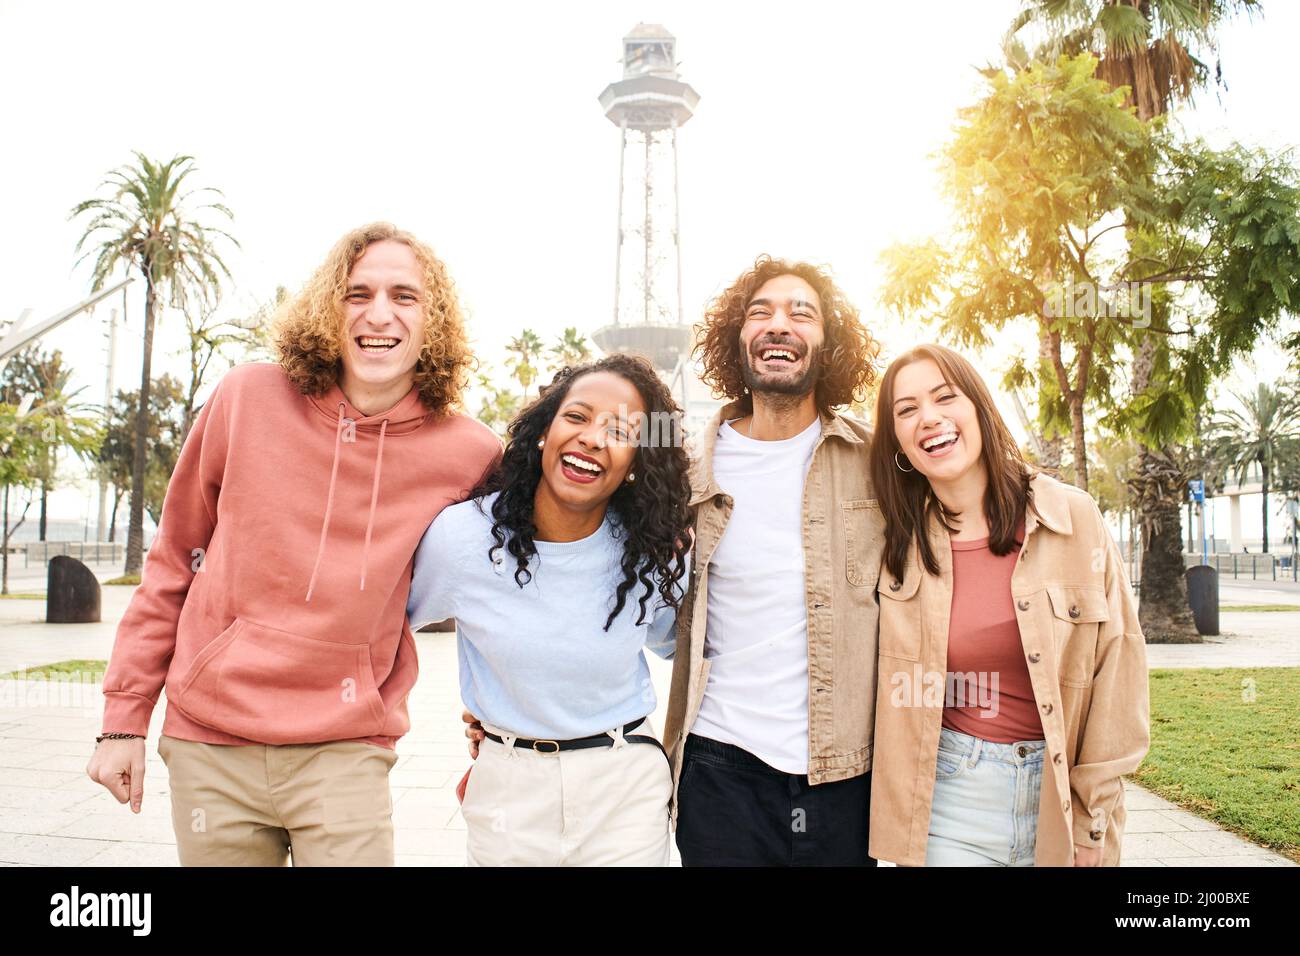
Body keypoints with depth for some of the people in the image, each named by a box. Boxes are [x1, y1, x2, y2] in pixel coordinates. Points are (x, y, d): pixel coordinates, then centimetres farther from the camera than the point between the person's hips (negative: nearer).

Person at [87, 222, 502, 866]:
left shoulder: (469, 454, -8)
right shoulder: (248, 398, -5)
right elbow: (172, 564, 4)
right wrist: (124, 716, 6)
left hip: (344, 754, -1)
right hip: (209, 745, 1)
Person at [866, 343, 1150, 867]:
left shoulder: (1074, 517, -7)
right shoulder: (900, 546, -3)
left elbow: (1117, 663, -3)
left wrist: (1094, 813, -1)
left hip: (1062, 793, 0)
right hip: (949, 799, 0)